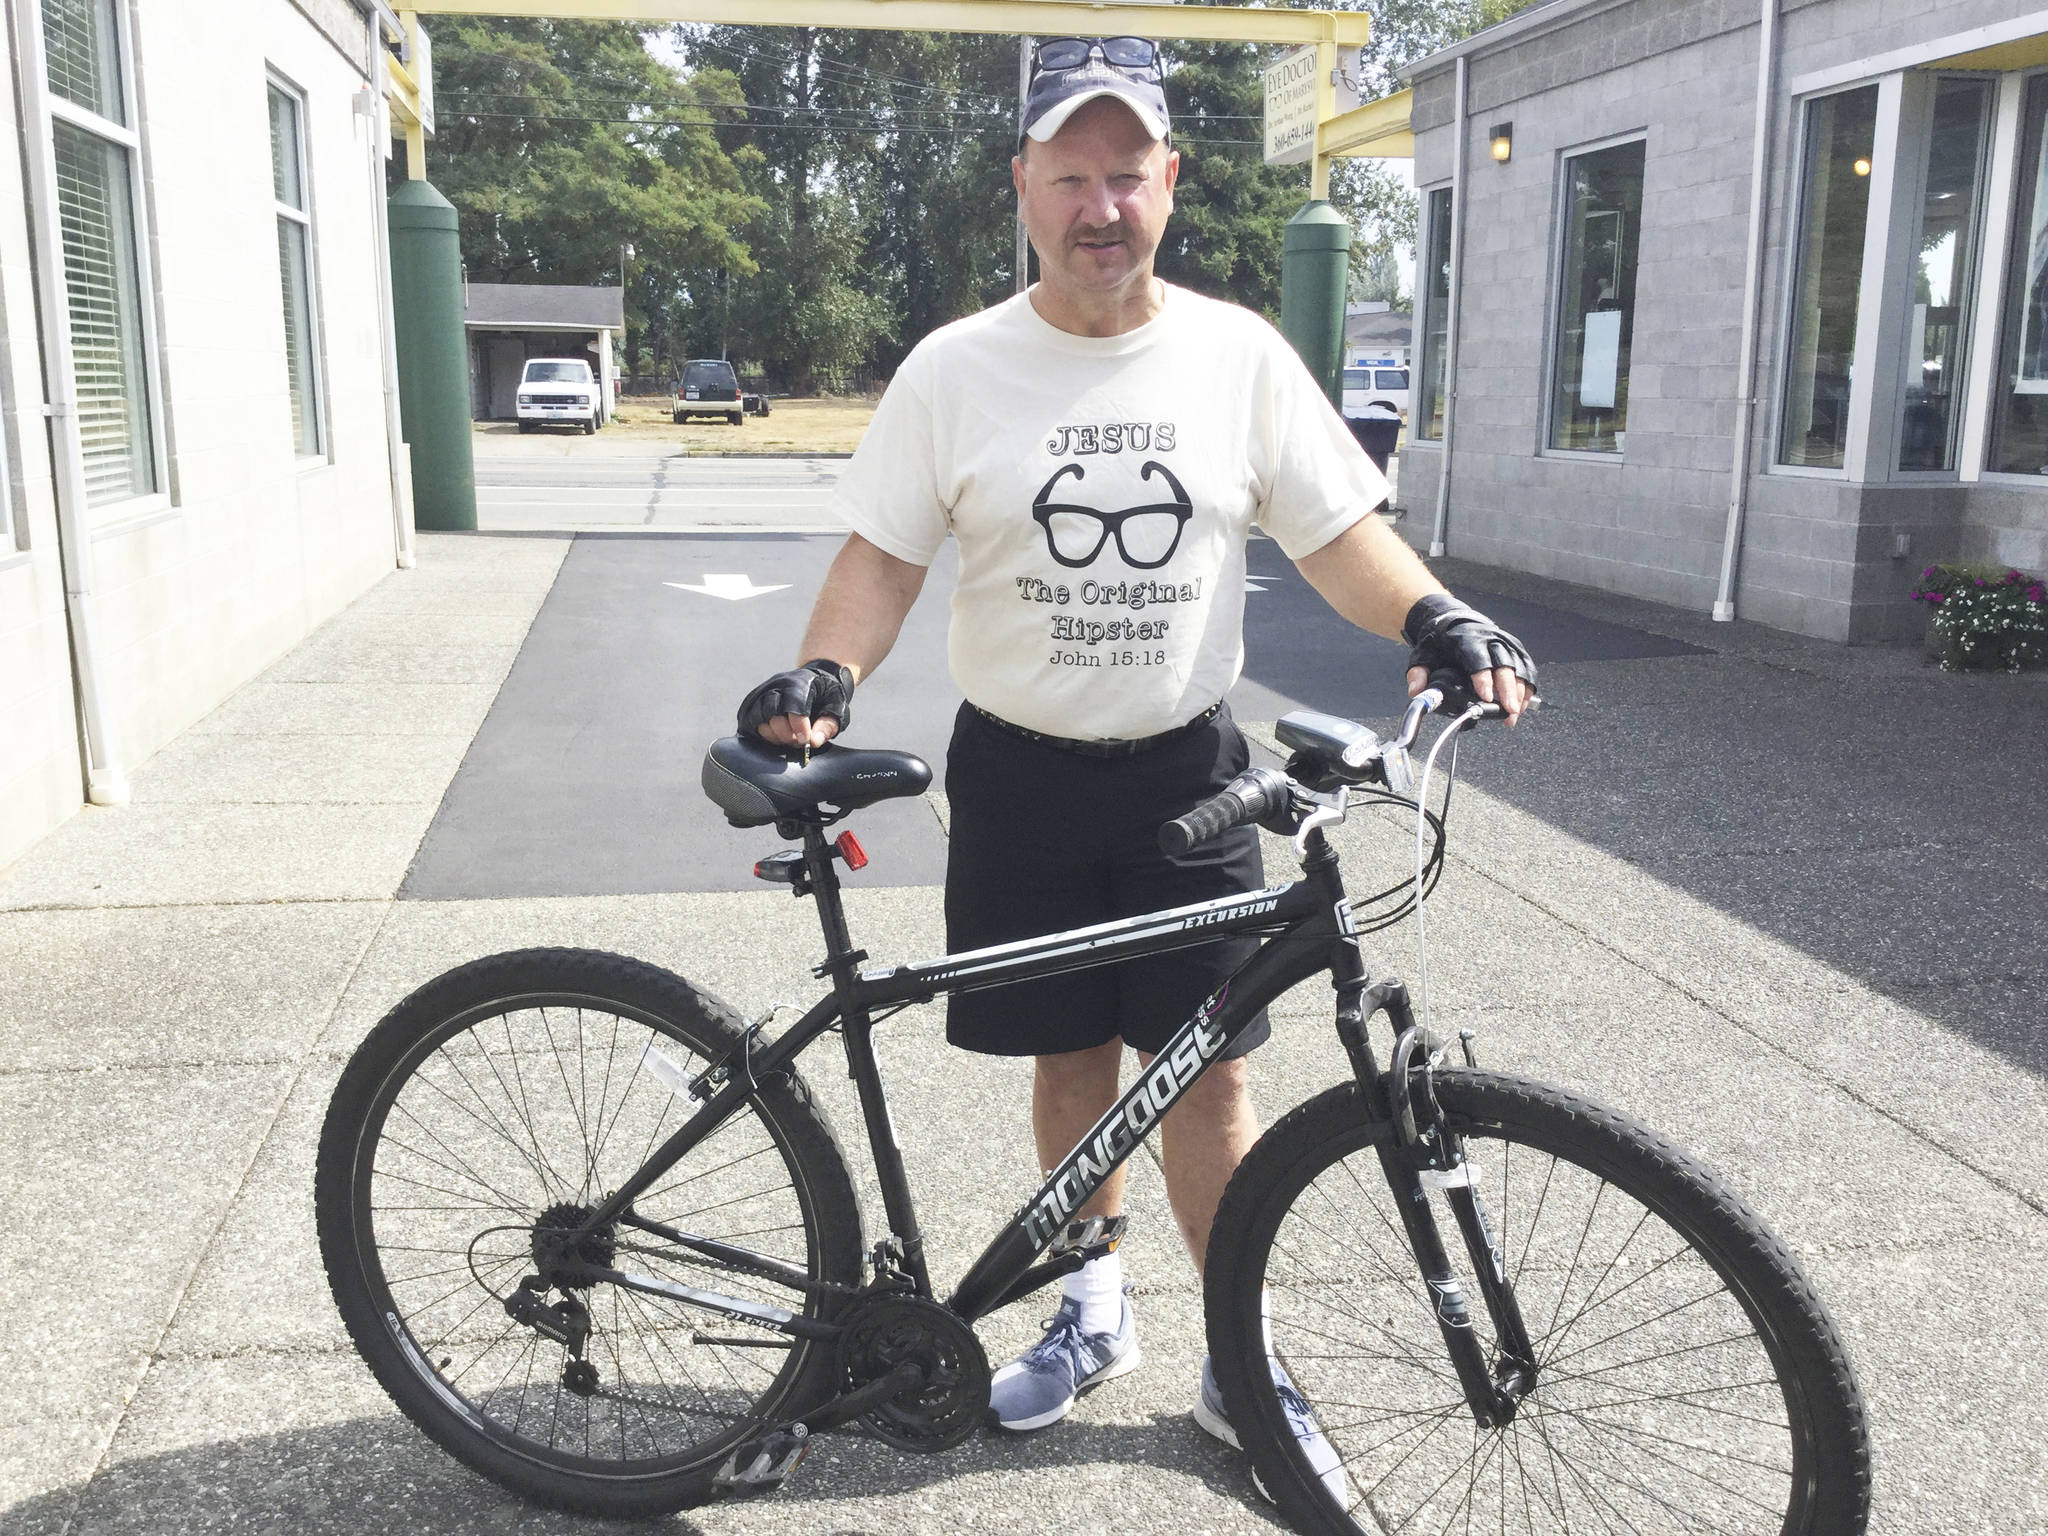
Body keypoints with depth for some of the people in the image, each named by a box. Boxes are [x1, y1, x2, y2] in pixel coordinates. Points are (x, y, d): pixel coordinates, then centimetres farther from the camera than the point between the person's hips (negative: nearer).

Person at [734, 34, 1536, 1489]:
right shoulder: (955, 369, -3)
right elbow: (885, 554, -2)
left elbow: (1338, 531, -1)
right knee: (1072, 1058, 13)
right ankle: (1095, 1307, 35)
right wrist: (822, 678, -19)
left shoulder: (1239, 354, -1)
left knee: (1207, 1075, 4)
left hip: (1187, 773, 0)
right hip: (1023, 777, 0)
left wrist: (1435, 615, -19)